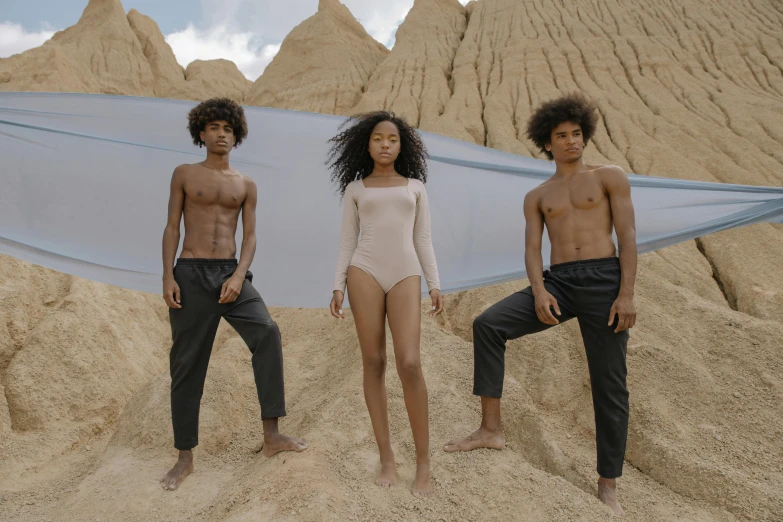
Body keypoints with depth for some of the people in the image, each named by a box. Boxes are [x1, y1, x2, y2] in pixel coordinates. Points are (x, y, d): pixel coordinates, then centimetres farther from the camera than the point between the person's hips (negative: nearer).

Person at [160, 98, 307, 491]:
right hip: (190, 274, -1)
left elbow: (250, 235, 5)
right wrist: (167, 276, -7)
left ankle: (271, 436, -14)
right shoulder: (184, 175, 9)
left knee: (267, 333, -22)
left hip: (231, 273, 1)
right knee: (187, 363, 2)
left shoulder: (246, 185, 11)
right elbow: (172, 227, 5)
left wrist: (239, 275, -12)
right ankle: (185, 457, 15)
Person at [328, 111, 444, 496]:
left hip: (405, 276, 0)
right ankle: (386, 457, 9)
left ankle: (423, 462, -3)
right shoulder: (355, 189, 14)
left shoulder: (415, 186, 17)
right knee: (373, 362, -1)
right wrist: (338, 286, 1)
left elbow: (423, 241, 13)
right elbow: (347, 242, 11)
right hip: (365, 273, 0)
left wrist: (435, 284, 3)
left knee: (410, 364, -13)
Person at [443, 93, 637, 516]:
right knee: (487, 325, -19)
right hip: (558, 281, 3)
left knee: (609, 385, 1)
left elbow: (627, 236, 0)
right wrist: (538, 292, -13)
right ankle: (490, 430, -12)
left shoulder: (610, 177, 10)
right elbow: (532, 250, 7)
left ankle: (608, 486, 16)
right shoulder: (537, 197, 17)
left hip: (605, 279, -2)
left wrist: (626, 294, -11)